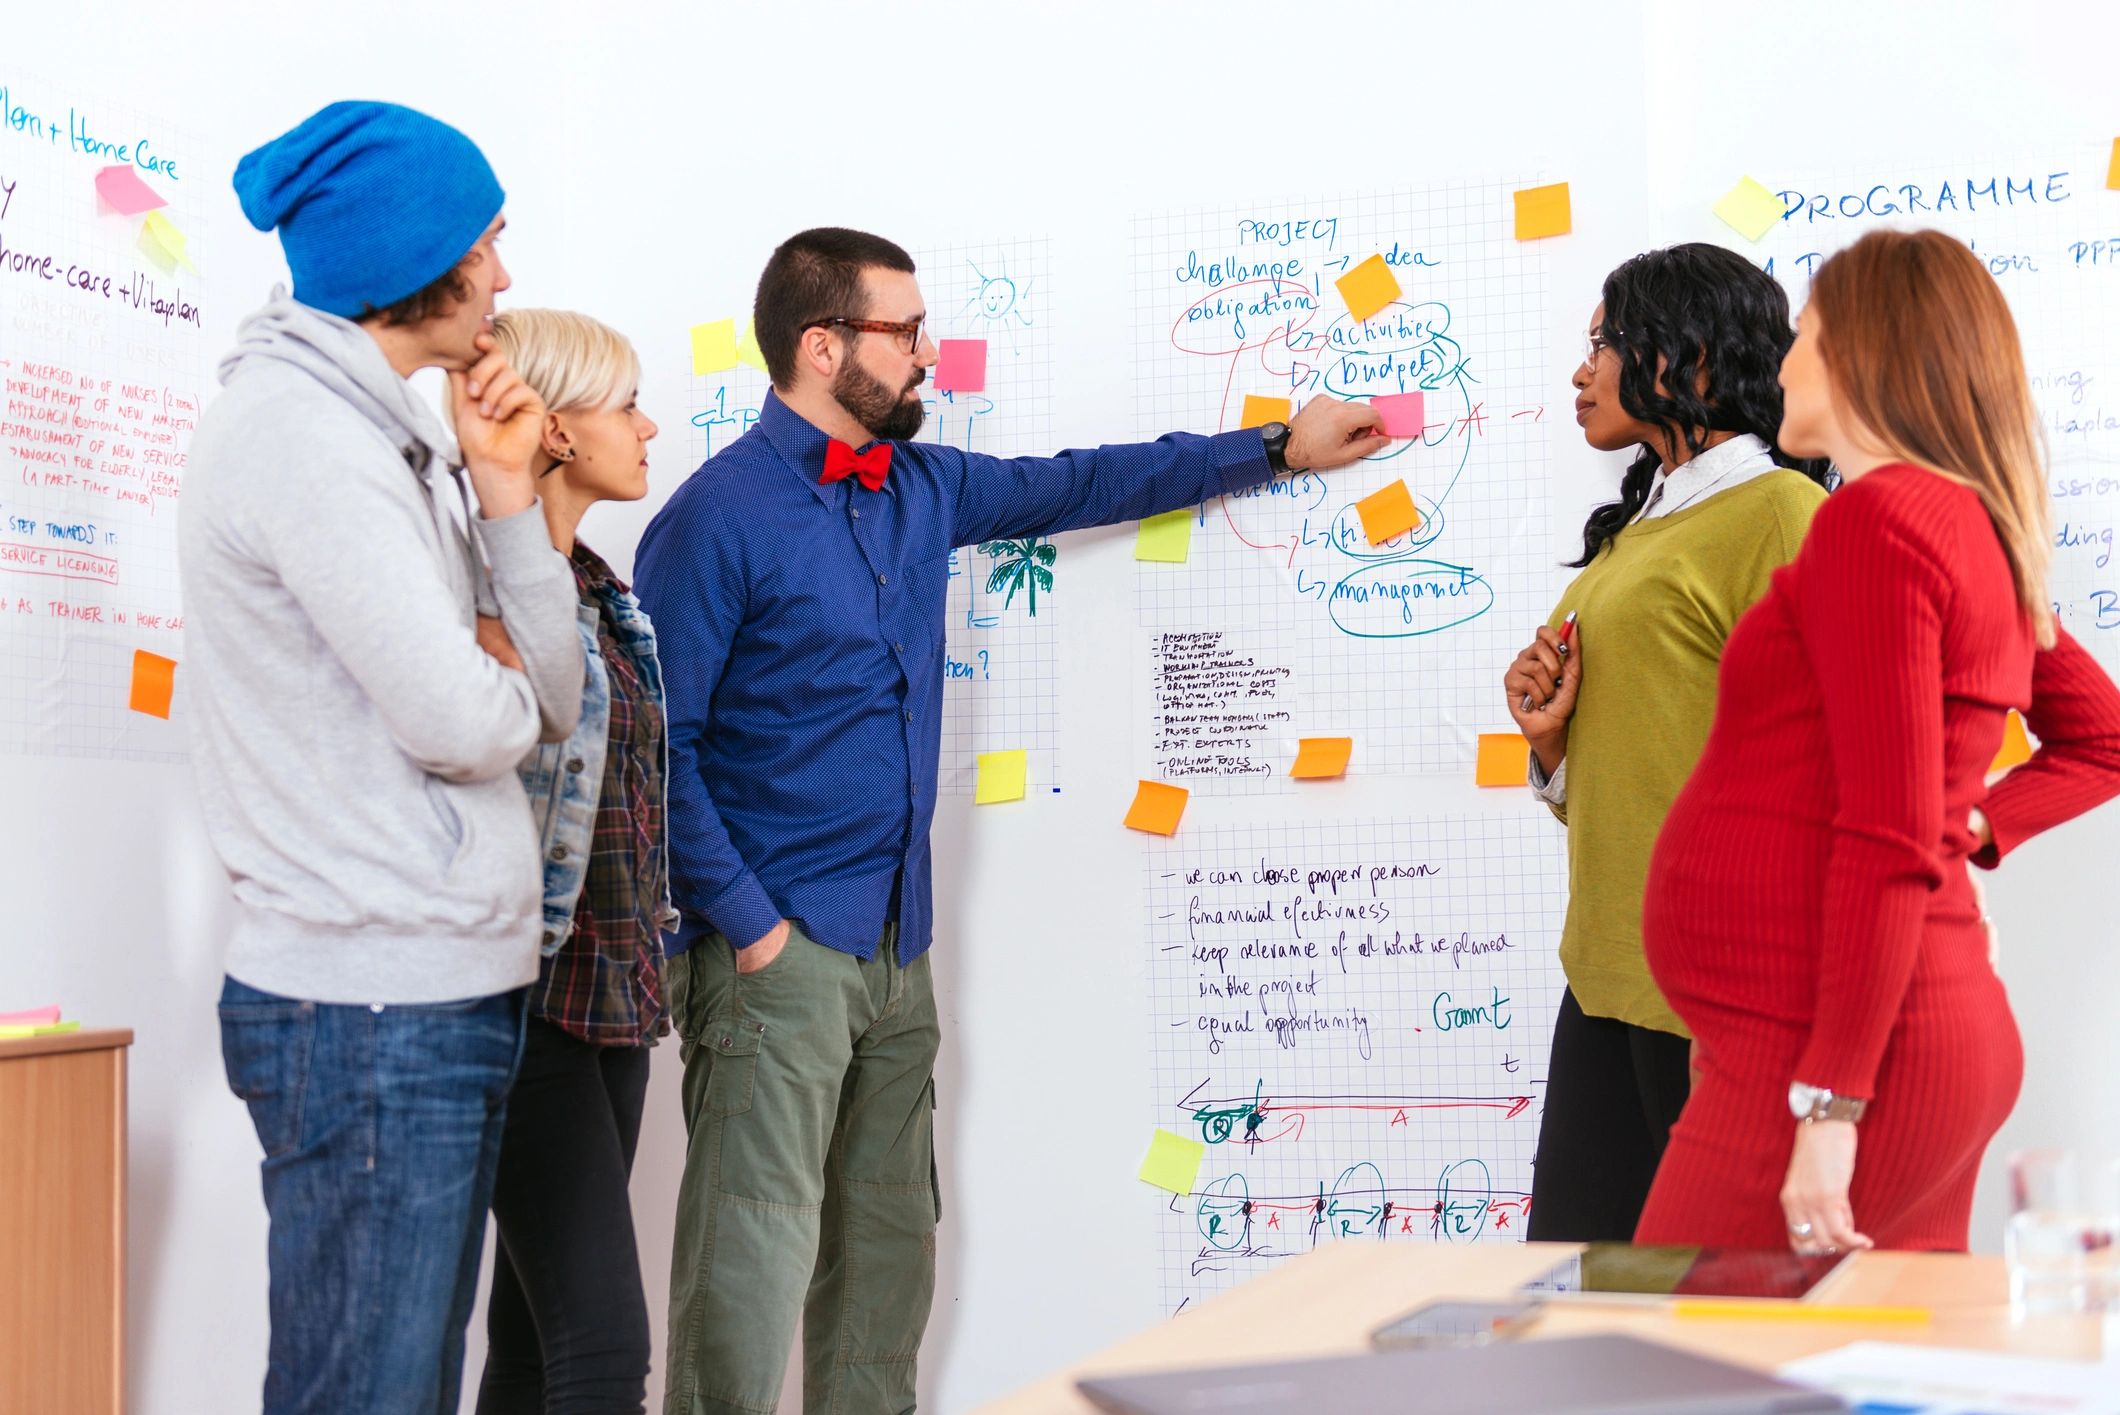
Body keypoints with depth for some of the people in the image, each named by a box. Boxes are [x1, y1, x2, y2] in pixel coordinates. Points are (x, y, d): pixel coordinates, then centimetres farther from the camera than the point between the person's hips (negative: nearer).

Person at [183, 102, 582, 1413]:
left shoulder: (395, 440, 16)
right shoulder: (298, 428, -14)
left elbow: (556, 701, 11)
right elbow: (461, 725, -19)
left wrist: (503, 492, 1)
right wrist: (495, 680, 3)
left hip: (447, 1000, 10)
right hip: (374, 1014, -10)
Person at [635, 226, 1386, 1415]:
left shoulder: (923, 491, 12)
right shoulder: (721, 516, -10)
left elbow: (1082, 485, 25)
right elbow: (662, 746, -11)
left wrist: (1277, 447, 28)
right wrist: (742, 919, -15)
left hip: (896, 944, 8)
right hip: (779, 947, -8)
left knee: (891, 1251, 12)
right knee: (757, 1261, -8)